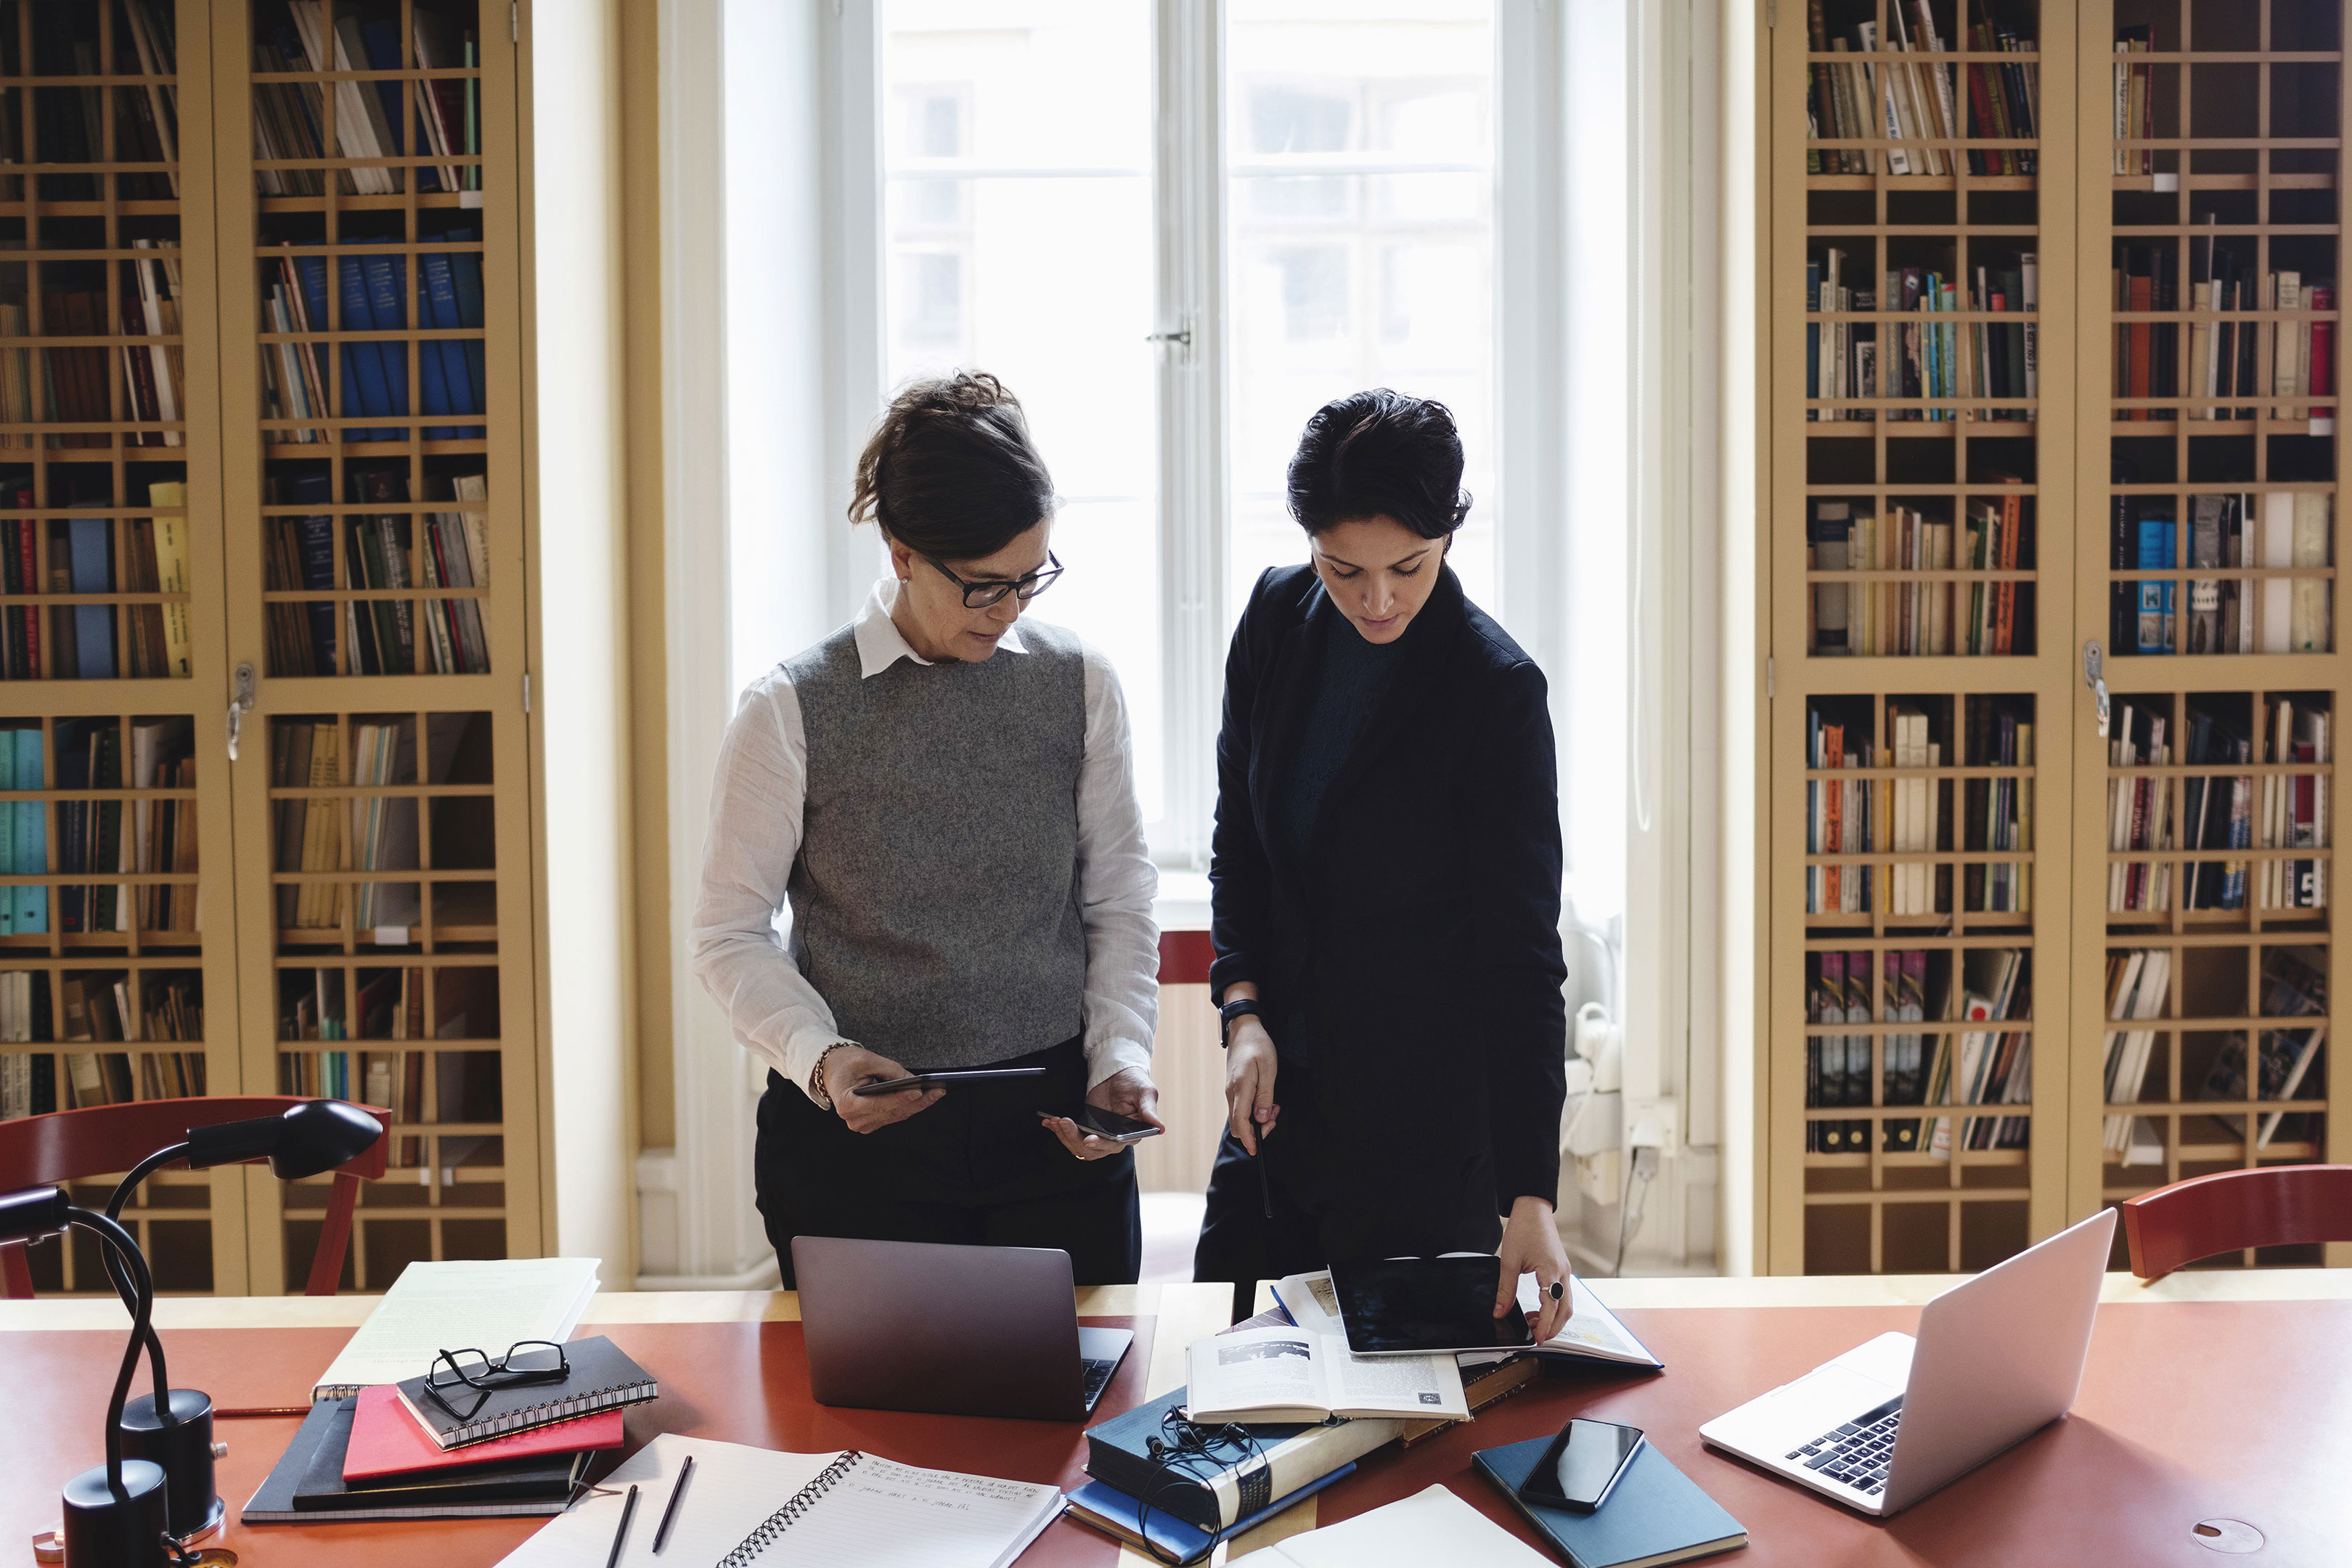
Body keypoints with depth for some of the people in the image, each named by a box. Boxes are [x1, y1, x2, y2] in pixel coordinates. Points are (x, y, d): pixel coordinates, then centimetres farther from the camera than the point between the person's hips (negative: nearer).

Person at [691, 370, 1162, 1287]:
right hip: (858, 1131, -2)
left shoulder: (1080, 685, 1)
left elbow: (1120, 907, 7)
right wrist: (820, 1058, -16)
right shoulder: (792, 711, -7)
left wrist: (1120, 1058, -6)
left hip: (1057, 1126, 2)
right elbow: (730, 933, -2)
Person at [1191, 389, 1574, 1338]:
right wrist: (1243, 1008, -5)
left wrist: (1530, 1196, -24)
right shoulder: (1276, 618, -3)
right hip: (1281, 1081, 5)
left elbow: (1521, 954, -19)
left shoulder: (1496, 691, -19)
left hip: (1426, 1120, -5)